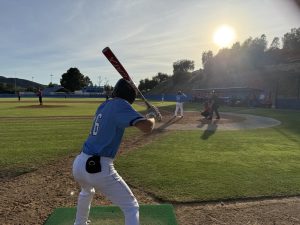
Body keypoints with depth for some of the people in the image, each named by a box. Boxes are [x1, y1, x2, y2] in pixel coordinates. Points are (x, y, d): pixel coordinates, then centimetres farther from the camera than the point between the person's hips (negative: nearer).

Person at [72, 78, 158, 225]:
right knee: (131, 207, 5)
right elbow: (146, 127, -21)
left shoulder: (104, 105, 12)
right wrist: (151, 116, 1)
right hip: (98, 168, -8)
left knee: (87, 191, 40)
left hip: (79, 164, 9)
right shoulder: (120, 104, -10)